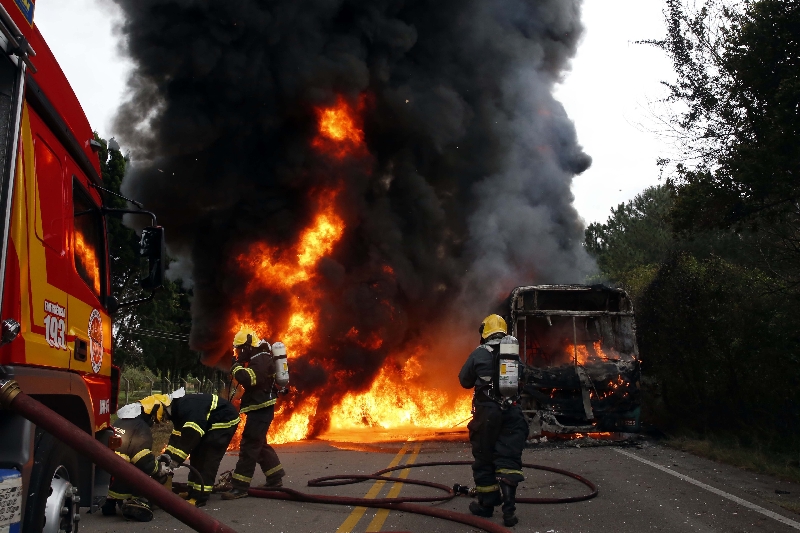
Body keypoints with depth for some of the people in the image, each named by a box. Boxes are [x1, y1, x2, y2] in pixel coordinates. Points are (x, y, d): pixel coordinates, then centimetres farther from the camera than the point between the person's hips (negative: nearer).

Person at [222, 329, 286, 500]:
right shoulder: (259, 357, 16)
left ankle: (240, 487, -12)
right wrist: (240, 367, 5)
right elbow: (251, 380, 20)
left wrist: (236, 367, -14)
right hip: (260, 408, 11)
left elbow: (247, 379, -29)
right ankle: (275, 478, 26)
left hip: (261, 408, -11)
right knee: (259, 444, 18)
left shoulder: (261, 359, -16)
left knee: (249, 446, -11)